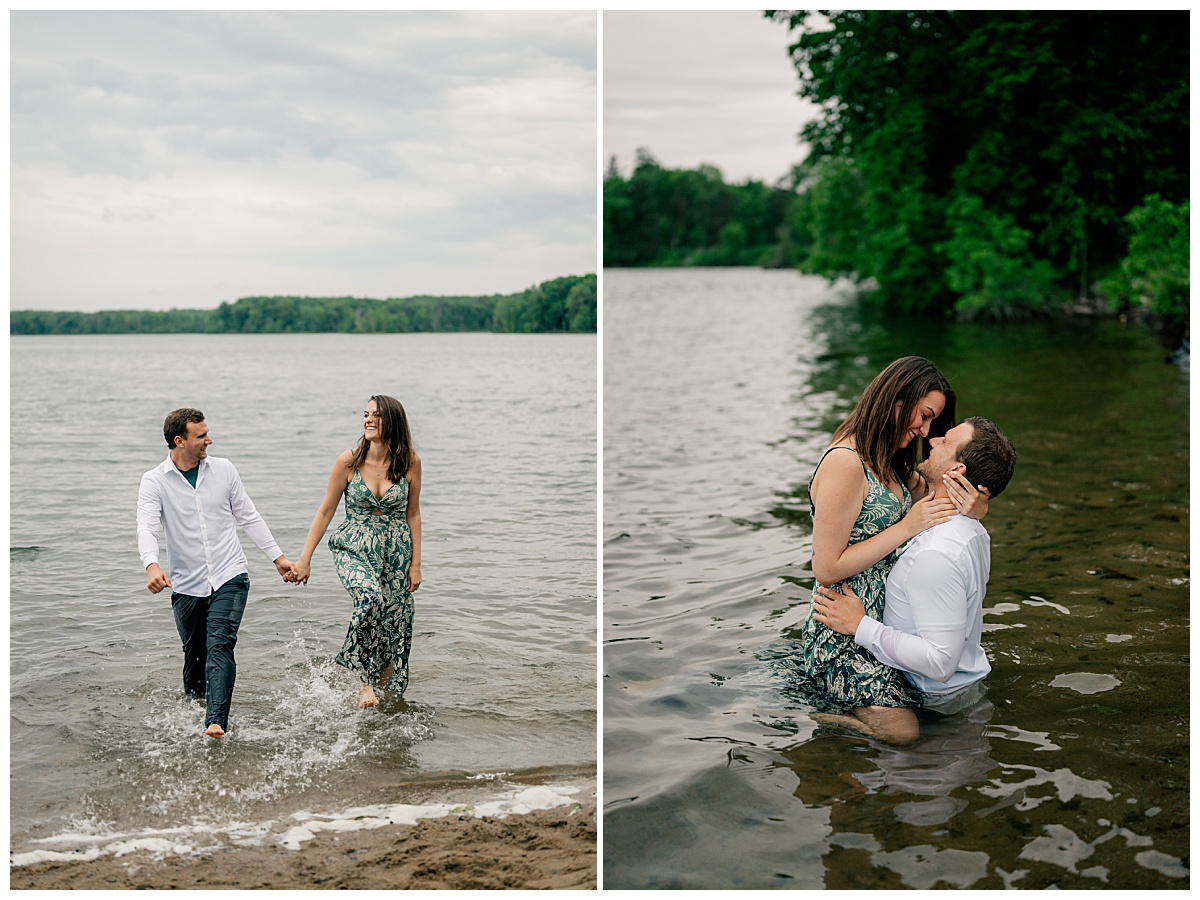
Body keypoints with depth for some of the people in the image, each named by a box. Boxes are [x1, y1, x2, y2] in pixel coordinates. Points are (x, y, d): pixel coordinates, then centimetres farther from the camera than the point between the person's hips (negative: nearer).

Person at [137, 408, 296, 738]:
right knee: (195, 656, 10)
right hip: (186, 585, 0)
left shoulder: (223, 469, 4)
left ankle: (216, 721, -26)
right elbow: (146, 528, -18)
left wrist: (277, 556, 11)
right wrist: (152, 566, -37)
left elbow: (248, 517, 12)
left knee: (220, 645, -17)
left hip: (229, 577, 0)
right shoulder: (154, 482, -4)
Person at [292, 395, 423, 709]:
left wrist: (416, 563, 4)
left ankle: (383, 693, 22)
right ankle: (363, 682, -17)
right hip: (353, 549, -2)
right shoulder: (349, 462, -6)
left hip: (396, 552, 2)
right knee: (370, 598, -32)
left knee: (394, 628, 2)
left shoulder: (410, 462, -3)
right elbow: (325, 511, 1)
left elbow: (412, 514, 6)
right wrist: (305, 558, 0)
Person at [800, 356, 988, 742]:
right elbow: (827, 569, -20)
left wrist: (975, 507, -16)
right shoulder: (845, 463, -21)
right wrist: (907, 528, -19)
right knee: (900, 732, -14)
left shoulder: (889, 462, 10)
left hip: (879, 620, 10)